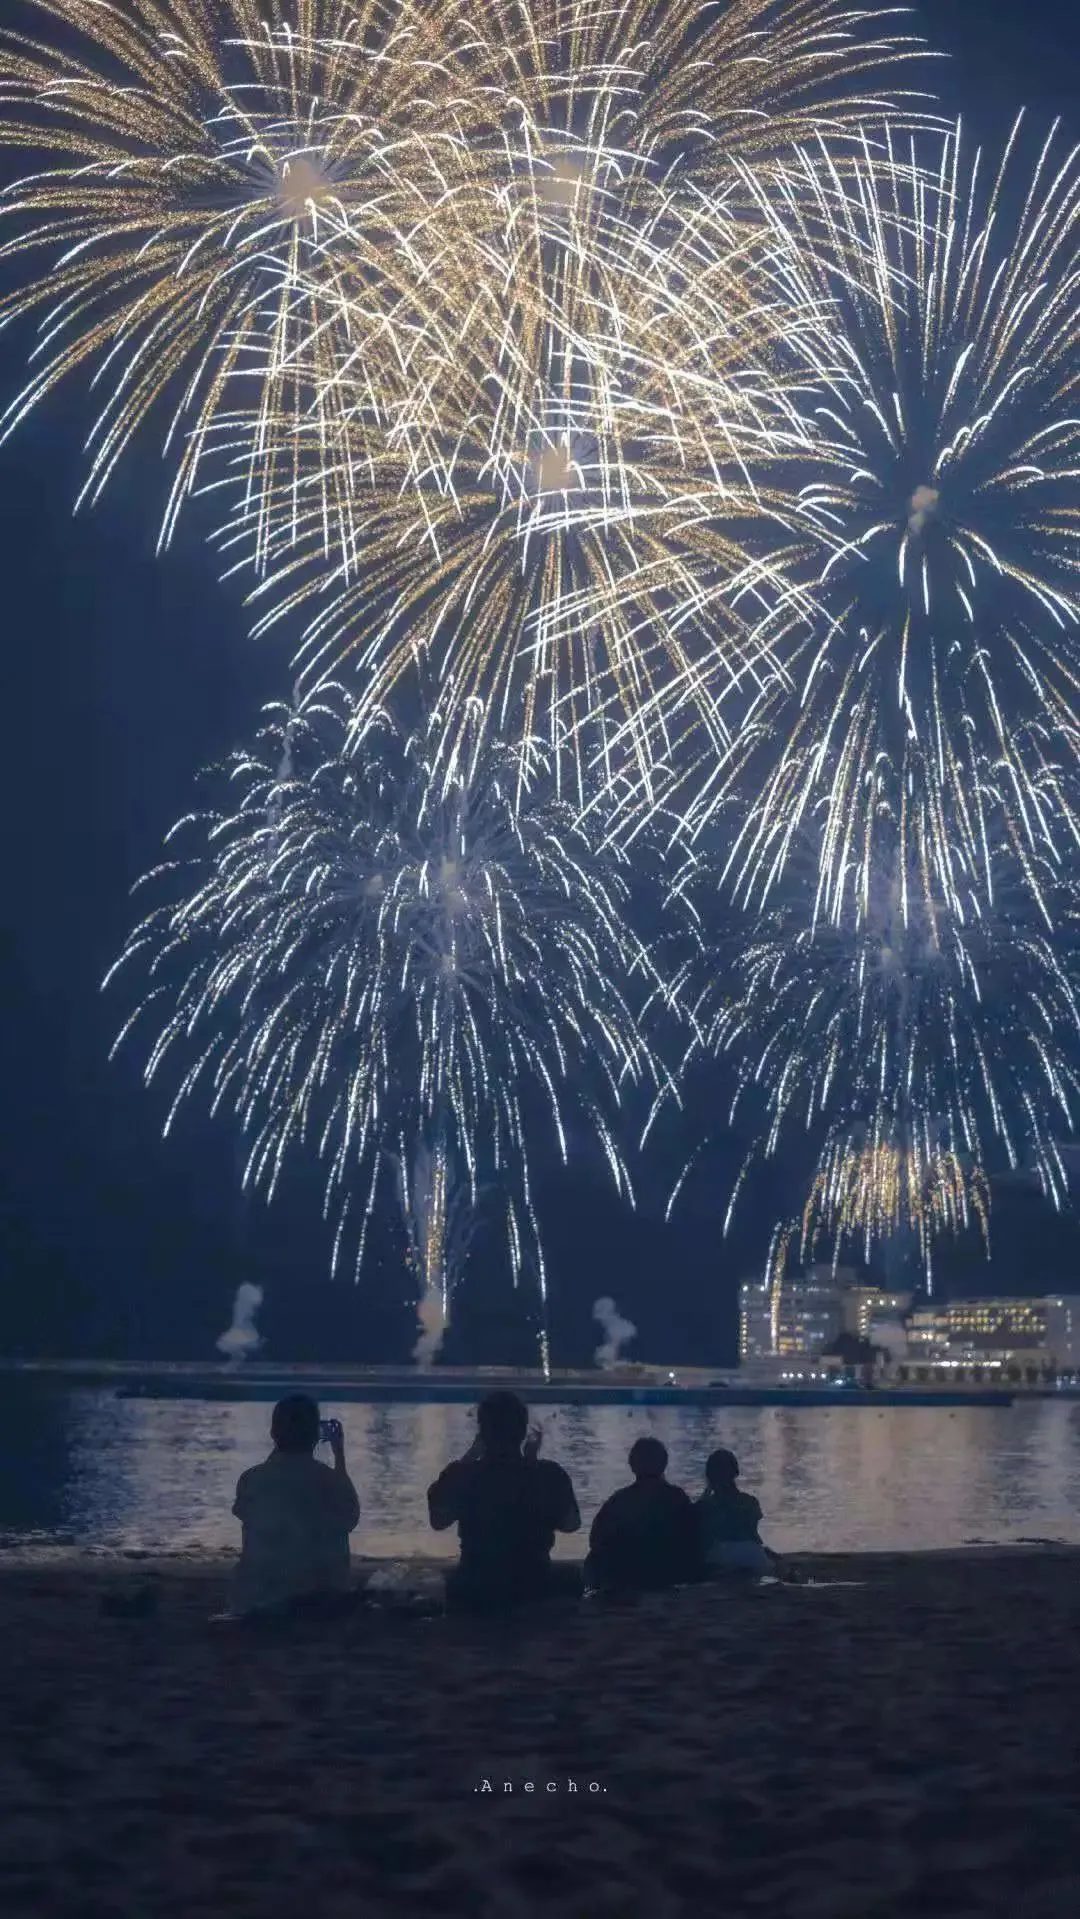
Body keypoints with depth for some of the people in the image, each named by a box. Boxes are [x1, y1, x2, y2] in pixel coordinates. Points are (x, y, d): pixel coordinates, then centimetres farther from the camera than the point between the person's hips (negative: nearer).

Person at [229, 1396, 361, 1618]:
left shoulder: (252, 1481, -6)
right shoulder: (331, 1482, -11)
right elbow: (350, 1518, 12)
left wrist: (278, 1449, 18)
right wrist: (339, 1455, 14)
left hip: (260, 1603, 1)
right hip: (322, 1605, -1)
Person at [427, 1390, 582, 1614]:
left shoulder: (460, 1475, -12)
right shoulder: (549, 1474, -11)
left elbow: (438, 1521, 6)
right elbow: (571, 1524, 4)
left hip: (473, 1595, 1)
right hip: (536, 1591, 0)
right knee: (571, 1577, 32)